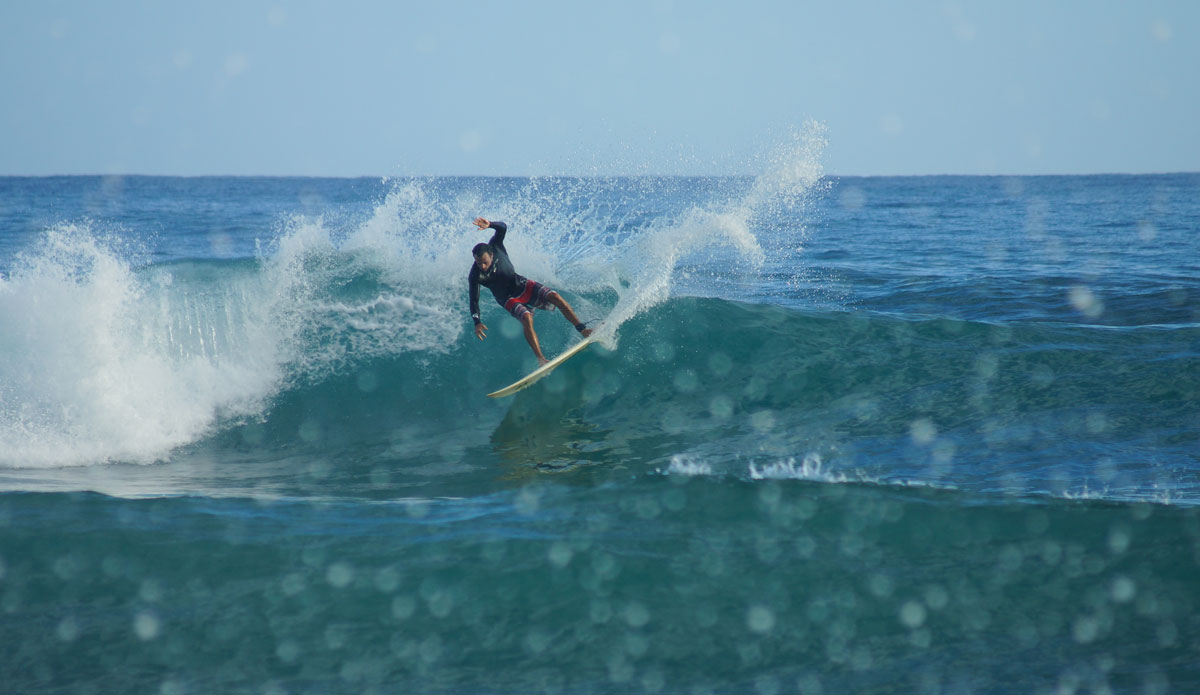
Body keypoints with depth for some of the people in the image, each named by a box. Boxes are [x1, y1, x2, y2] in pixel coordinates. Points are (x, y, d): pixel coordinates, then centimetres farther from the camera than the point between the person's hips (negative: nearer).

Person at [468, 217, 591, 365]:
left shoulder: (495, 247, -18)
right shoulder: (475, 276, -23)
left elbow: (502, 228, -30)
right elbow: (474, 300, -19)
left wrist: (489, 225, -50)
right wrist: (477, 322, -30)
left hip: (522, 285, 3)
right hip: (508, 299, -3)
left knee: (555, 297, -15)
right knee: (527, 319, -30)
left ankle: (582, 330, -5)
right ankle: (541, 359, -30)